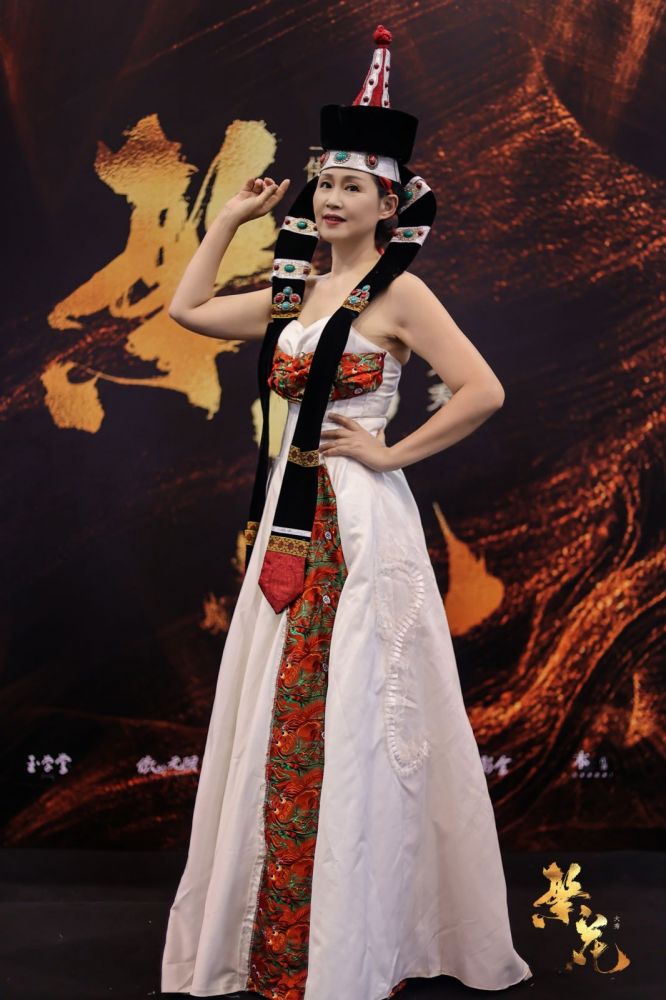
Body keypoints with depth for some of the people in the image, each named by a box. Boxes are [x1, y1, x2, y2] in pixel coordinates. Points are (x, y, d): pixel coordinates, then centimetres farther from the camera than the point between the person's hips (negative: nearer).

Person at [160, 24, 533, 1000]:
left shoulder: (398, 292, -9)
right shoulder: (294, 290, 12)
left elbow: (484, 390, -17)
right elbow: (188, 308, 21)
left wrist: (391, 452, -12)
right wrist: (230, 218, 18)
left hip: (361, 517, -7)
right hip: (291, 514, 7)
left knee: (350, 718, -1)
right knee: (281, 717, 11)